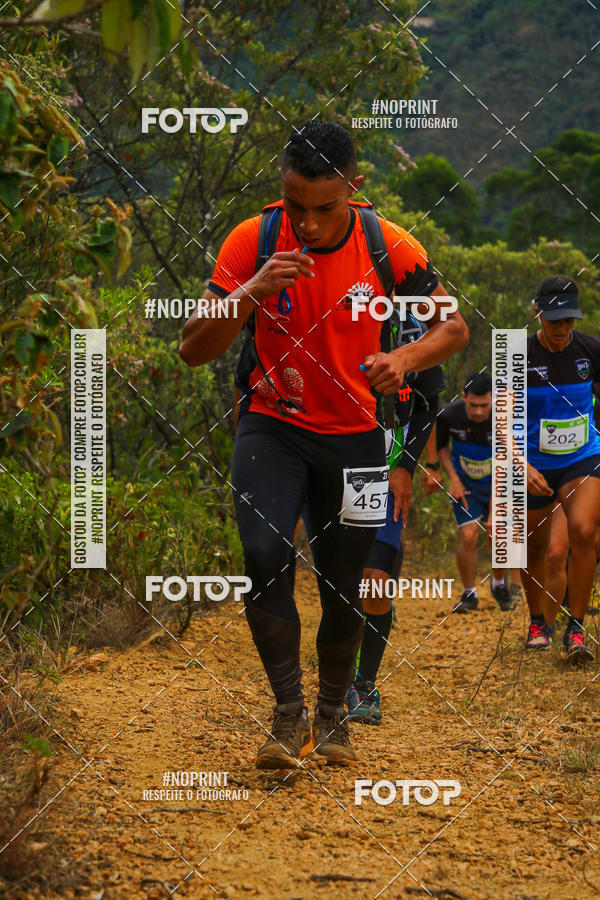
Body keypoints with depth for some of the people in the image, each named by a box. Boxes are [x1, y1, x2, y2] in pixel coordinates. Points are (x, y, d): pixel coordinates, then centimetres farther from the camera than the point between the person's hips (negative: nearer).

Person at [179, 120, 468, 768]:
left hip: (353, 435, 1)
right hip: (272, 424, -1)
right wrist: (251, 293, -30)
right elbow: (193, 350, -13)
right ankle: (289, 714, -10)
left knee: (343, 591, 5)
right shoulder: (253, 240, -13)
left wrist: (404, 359, -22)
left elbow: (453, 327, -1)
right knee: (265, 554, -24)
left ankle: (332, 714, 30)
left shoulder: (388, 247, -12)